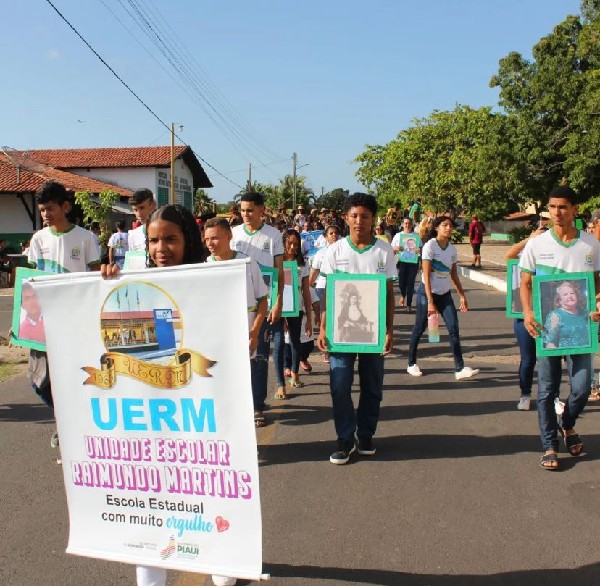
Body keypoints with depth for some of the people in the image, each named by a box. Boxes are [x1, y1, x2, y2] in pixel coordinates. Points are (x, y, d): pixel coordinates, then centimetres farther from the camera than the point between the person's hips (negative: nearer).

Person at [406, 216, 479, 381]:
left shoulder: (452, 249, 5)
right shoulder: (430, 246, -12)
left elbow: (454, 275, 14)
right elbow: (426, 276, -16)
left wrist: (462, 296, 8)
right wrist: (430, 302, -20)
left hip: (445, 294, 5)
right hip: (427, 292, -5)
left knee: (454, 329, -6)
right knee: (419, 329, 6)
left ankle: (460, 369, -6)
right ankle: (412, 364, 23)